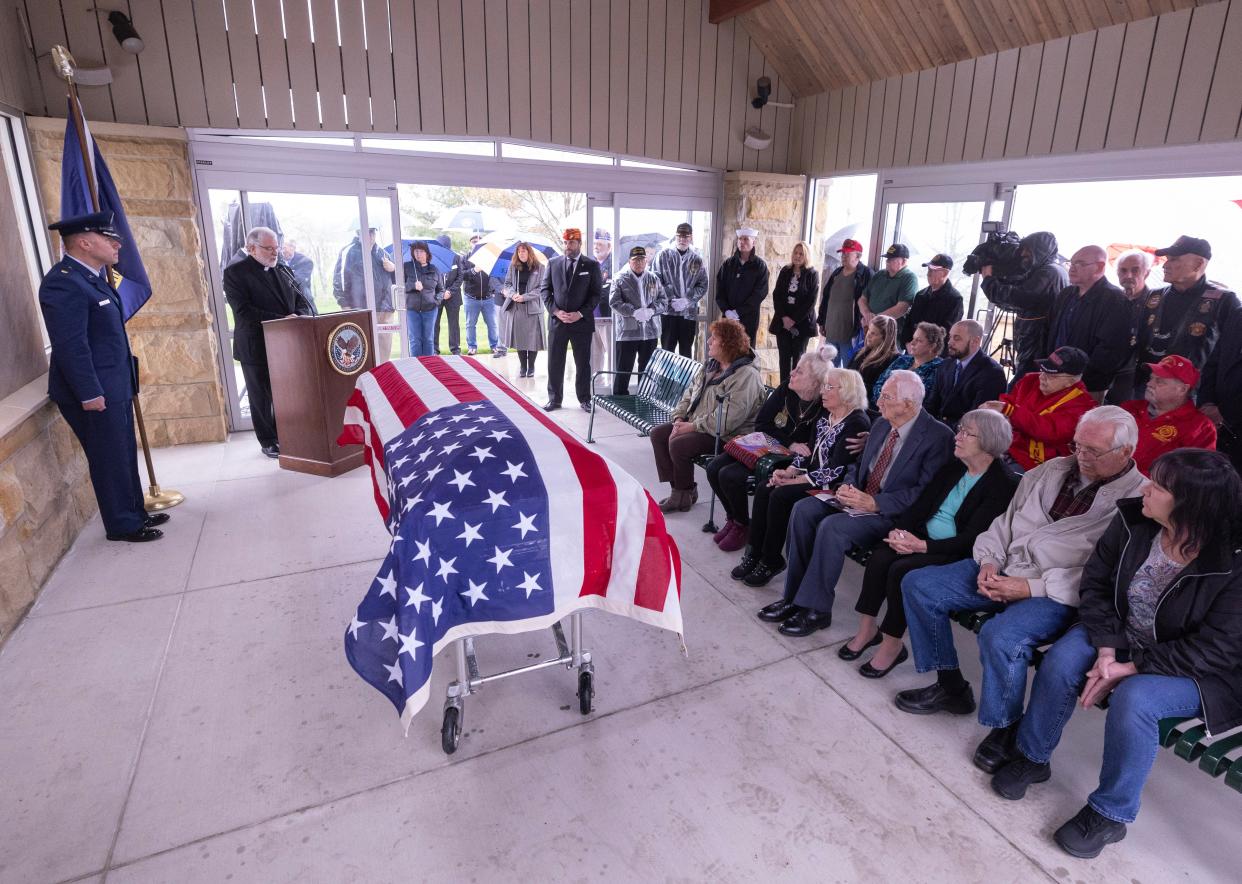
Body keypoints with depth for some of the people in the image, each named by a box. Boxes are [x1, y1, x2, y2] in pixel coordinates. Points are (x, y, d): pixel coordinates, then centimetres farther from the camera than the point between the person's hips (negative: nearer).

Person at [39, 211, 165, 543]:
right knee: (109, 460, 2)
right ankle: (122, 526, 14)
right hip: (94, 391, -9)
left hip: (114, 387, 9)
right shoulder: (63, 282, -18)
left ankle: (135, 513, 30)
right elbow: (70, 344, -22)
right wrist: (90, 393, -22)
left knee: (125, 454, 17)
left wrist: (123, 384, 17)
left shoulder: (90, 276, 13)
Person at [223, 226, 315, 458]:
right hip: (256, 347, -4)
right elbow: (243, 310, -17)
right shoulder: (235, 272, -7)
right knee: (261, 397, 8)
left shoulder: (283, 270, 11)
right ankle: (268, 442, 21)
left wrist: (301, 316, -12)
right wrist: (281, 319, -24)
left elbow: (302, 300, 11)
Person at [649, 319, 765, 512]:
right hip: (695, 425, 10)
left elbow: (728, 419, -27)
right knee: (658, 434, -4)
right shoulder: (712, 366, 13)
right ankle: (678, 489, 0)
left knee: (678, 444, -27)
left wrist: (692, 426, -22)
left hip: (726, 436, -9)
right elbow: (689, 394, 16)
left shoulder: (746, 375, -18)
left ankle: (685, 493, -2)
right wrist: (679, 419, -3)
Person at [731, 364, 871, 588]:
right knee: (763, 490, -11)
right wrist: (787, 472, -6)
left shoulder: (857, 423, -15)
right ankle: (755, 553, -6)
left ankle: (772, 561, -8)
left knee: (781, 496, -24)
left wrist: (794, 481, -19)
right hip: (811, 477, 8)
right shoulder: (825, 418, 12)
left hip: (833, 486, -8)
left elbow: (835, 470, -21)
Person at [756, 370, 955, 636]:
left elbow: (926, 492, -19)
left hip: (892, 513, -8)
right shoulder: (881, 424, 10)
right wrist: (848, 486, -2)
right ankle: (795, 595, -7)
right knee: (803, 510, -14)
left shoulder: (938, 436, -13)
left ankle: (816, 610, -14)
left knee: (832, 526, -30)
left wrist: (874, 502, -24)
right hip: (859, 497, 8)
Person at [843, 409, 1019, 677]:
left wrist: (923, 545, -25)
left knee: (901, 570, -27)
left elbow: (971, 538, -17)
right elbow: (921, 503, 11)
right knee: (879, 558, -20)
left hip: (957, 554, -6)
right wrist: (899, 529, -8)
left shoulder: (1004, 484, -11)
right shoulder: (953, 467, 11)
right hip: (921, 537, 6)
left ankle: (892, 645, -9)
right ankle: (867, 628, -6)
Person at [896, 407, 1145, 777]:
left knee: (1000, 637, -34)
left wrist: (1031, 587, -21)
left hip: (1056, 593, -7)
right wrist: (989, 561, -2)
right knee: (917, 584, -4)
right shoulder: (1054, 470, 12)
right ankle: (950, 686, 12)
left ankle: (1005, 729, -2)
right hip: (1004, 568, 7)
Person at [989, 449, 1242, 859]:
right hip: (1120, 636, 4)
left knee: (1133, 700, -31)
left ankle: (1110, 814, -7)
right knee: (1060, 661, -21)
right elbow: (1095, 583, -5)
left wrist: (1130, 668, -23)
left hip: (1194, 670, -4)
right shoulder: (1131, 522, -13)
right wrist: (1106, 649, -16)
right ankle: (1032, 757, 3)